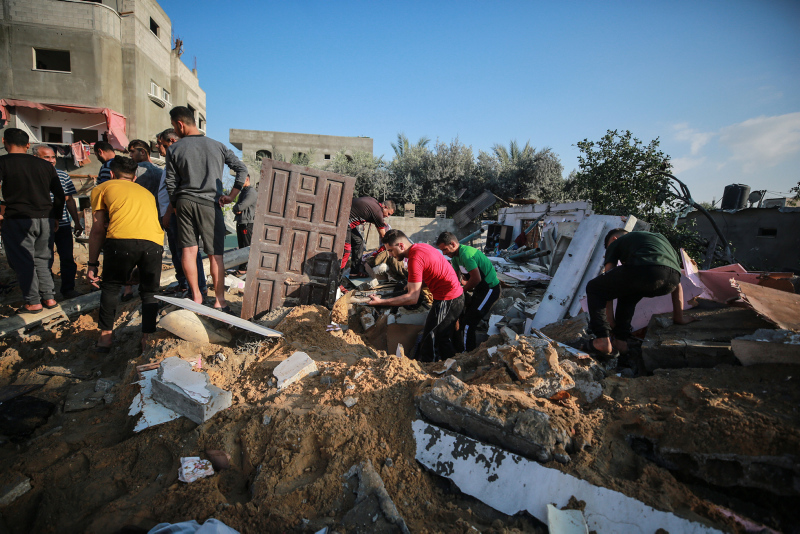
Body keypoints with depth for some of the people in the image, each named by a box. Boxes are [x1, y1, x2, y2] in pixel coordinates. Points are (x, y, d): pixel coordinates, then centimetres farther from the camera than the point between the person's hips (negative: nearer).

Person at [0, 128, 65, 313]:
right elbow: (60, 194, 10)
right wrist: (55, 217, 18)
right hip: (46, 219, 4)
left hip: (18, 220, -4)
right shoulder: (45, 165, 9)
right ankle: (49, 298, 12)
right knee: (42, 260, 15)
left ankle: (33, 302, 6)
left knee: (23, 262, 4)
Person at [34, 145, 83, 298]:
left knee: (68, 258, 6)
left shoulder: (63, 176, 9)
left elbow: (69, 200, 14)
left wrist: (77, 222, 13)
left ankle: (68, 289, 20)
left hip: (63, 224, 3)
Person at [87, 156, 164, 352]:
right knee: (150, 292, 17)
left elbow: (97, 230, 17)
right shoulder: (146, 192, 34)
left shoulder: (103, 188, 23)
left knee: (110, 287, 20)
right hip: (154, 241, 2)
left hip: (121, 240, -2)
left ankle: (106, 336, 21)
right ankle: (147, 339, 11)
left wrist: (92, 264, 23)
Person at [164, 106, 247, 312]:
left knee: (188, 250, 8)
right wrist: (231, 196, 1)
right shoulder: (218, 146, 6)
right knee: (215, 254, 2)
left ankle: (196, 297, 7)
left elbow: (171, 183, 5)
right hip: (210, 204, 0)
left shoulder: (174, 149, 3)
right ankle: (220, 301, 4)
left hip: (185, 202, 0)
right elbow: (242, 169, 1)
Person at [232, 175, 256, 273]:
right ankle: (242, 267, 20)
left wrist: (235, 208, 3)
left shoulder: (252, 192, -10)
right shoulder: (242, 192, 21)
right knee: (241, 246, 13)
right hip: (240, 222, 10)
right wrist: (236, 210, -5)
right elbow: (236, 208, 18)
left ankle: (244, 268, -1)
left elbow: (241, 206, -19)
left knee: (247, 247, -5)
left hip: (247, 223, -10)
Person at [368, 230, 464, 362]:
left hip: (446, 300, -10)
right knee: (444, 338, 21)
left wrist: (380, 302, -28)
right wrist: (412, 286, 6)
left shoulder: (415, 259, -24)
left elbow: (413, 298, -27)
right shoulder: (421, 246, 5)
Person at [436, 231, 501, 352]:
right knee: (464, 319, 17)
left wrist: (462, 291, -14)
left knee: (468, 324, -10)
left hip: (490, 290, -10)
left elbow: (476, 278, -28)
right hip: (480, 289, 10)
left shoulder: (465, 254, -25)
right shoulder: (456, 255, 7)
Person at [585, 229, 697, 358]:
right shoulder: (660, 237, 44)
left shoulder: (615, 243, 29)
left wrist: (609, 319, 26)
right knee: (628, 294, 35)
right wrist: (679, 317, 48)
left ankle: (603, 340, 3)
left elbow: (608, 285, 22)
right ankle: (621, 340, 26)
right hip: (670, 282, 6)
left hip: (642, 271, -6)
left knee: (594, 289, 16)